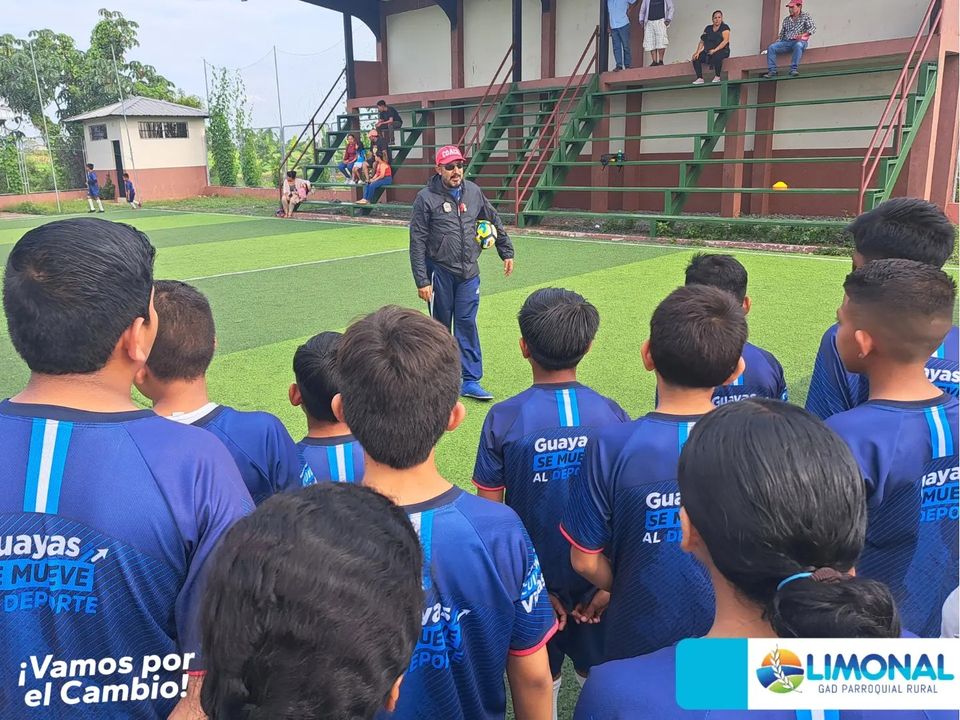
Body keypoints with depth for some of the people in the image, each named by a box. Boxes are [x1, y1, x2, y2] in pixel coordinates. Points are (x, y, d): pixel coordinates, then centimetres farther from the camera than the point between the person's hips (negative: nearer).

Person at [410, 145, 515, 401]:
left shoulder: (473, 191, 4)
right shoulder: (426, 198, -8)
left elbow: (494, 221, 20)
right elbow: (417, 243, -9)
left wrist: (507, 252, 22)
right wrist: (422, 280, -13)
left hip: (469, 272, 3)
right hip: (439, 272, -3)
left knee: (467, 324, 1)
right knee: (441, 326, 8)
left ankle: (470, 381, 6)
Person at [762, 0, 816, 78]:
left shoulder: (805, 16, 9)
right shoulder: (786, 20, 22)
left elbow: (813, 28, -5)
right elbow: (781, 35, 22)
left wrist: (803, 35, -25)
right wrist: (776, 44, 4)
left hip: (800, 42, -4)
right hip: (786, 42, 5)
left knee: (798, 45, -40)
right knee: (771, 47, -20)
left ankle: (794, 70, -42)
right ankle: (772, 71, -25)